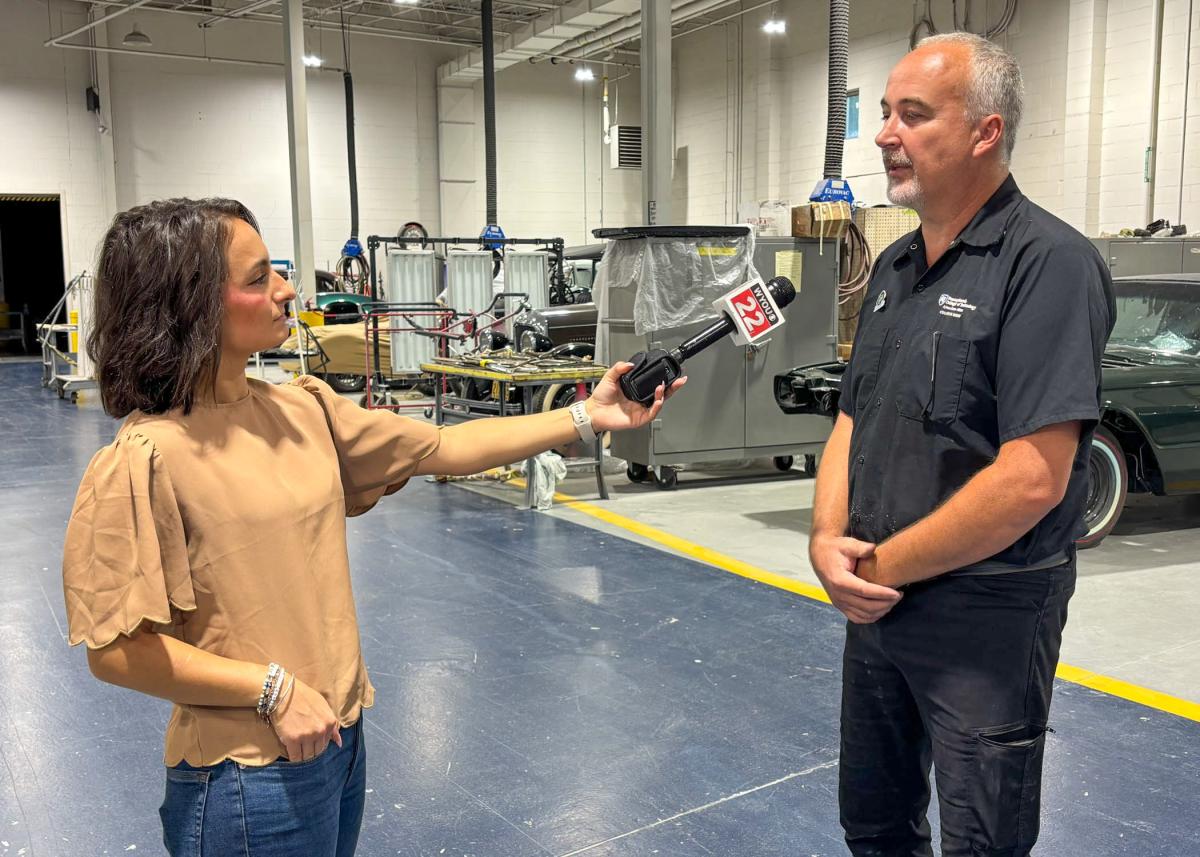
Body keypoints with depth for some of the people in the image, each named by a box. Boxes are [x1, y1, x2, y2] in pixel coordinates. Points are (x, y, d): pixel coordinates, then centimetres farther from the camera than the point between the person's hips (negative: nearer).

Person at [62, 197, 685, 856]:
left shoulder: (303, 411, 1)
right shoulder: (143, 462, -21)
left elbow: (444, 449, 4)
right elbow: (116, 649, -19)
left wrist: (587, 417, 0)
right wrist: (274, 688, -18)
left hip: (337, 738, 7)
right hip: (250, 775, -7)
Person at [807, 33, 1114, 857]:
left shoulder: (1049, 263, -17)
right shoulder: (895, 266, 8)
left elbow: (1031, 480, -24)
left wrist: (883, 565, -15)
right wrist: (828, 540, -6)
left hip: (987, 615, -7)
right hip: (878, 601, 7)